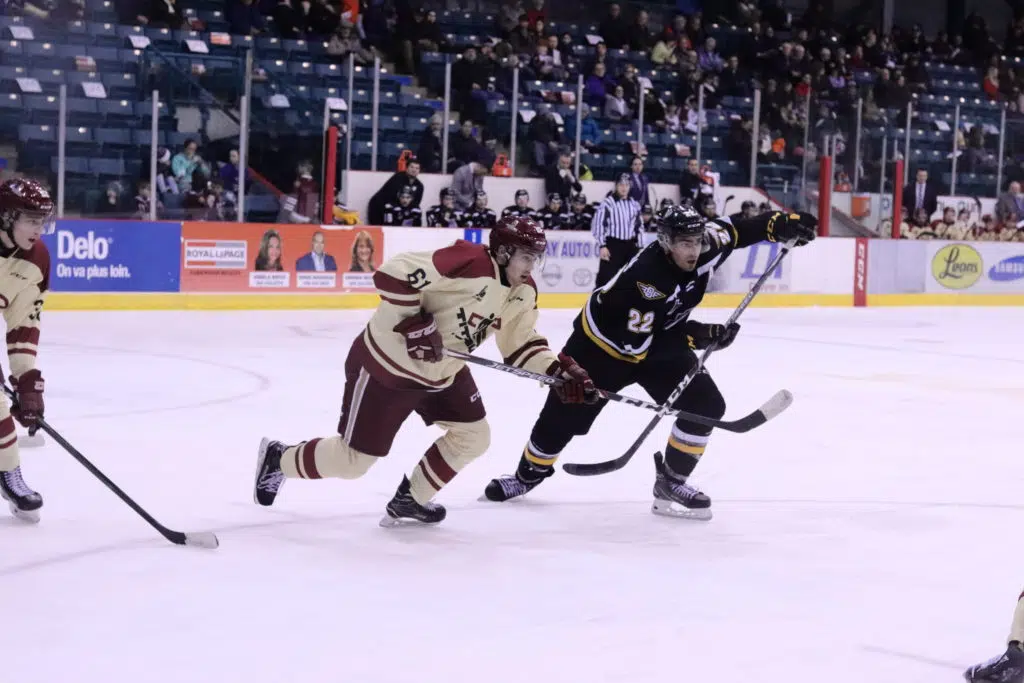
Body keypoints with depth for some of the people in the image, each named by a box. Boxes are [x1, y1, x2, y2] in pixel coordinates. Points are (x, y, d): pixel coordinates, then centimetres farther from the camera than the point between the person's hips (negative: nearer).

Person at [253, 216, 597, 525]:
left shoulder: (522, 292, -2)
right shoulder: (469, 262, -29)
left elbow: (521, 345, 3)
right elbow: (392, 273, -31)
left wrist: (560, 370, -12)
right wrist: (415, 325, -31)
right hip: (386, 364, -8)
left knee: (474, 436, 5)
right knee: (352, 461, 1)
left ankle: (409, 500, 23)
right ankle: (277, 458, 27)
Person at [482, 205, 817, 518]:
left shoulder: (704, 244, -20)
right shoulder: (645, 279, -39)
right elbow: (636, 345, -35)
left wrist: (781, 225, -17)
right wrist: (699, 336, -36)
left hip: (661, 340, 6)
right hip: (605, 341, -6)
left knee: (706, 405, -9)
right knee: (564, 415, 4)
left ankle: (670, 482, 5)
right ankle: (530, 473, 31)